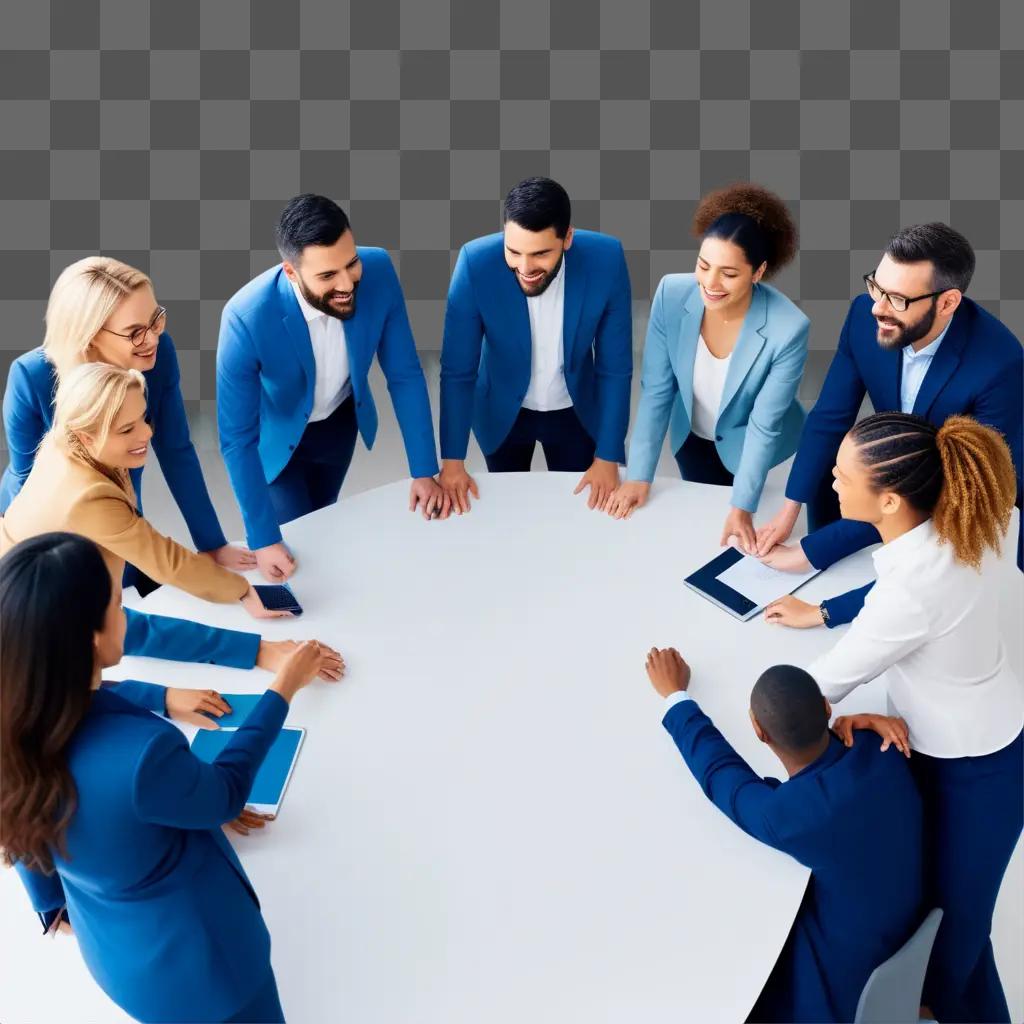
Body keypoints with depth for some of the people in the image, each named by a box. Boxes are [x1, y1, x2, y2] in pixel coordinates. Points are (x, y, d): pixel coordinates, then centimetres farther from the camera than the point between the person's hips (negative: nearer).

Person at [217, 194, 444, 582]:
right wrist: (263, 539, -30)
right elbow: (237, 438, -31)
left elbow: (404, 374, -18)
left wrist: (424, 470, -18)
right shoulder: (246, 318, -39)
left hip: (342, 420, 4)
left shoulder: (378, 272, -30)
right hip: (277, 433, -3)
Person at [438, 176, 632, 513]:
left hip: (576, 411, 0)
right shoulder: (476, 262, -29)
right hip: (502, 412, 0)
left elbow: (615, 368, -17)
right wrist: (452, 460, -22)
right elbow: (457, 370, -20)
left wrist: (608, 457, -18)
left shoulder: (606, 259, -27)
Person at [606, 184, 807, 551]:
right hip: (691, 438, 3)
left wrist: (742, 507, -26)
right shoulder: (672, 294, -26)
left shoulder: (788, 329, -34)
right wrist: (639, 475, -19)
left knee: (741, 550, 16)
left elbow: (764, 425, -25)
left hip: (750, 447, -2)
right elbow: (656, 390, -18)